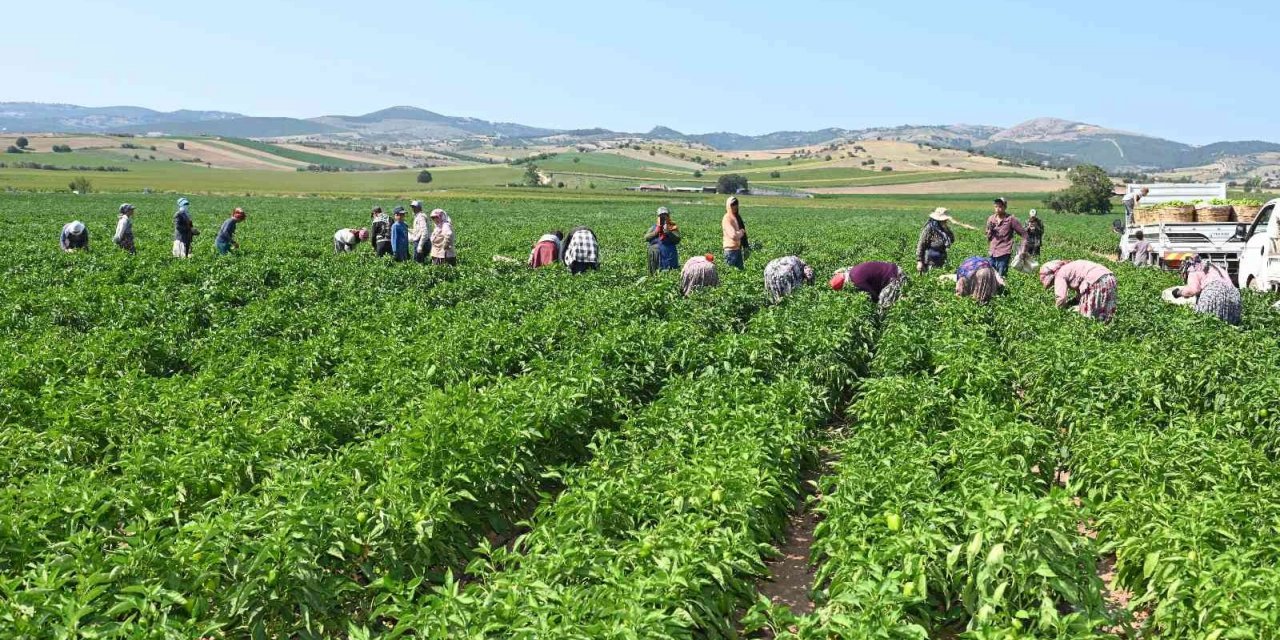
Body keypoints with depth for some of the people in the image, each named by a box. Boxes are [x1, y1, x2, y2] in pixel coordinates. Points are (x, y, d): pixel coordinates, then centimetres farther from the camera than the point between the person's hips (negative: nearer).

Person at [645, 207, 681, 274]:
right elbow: (646, 238, 3)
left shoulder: (673, 227, 4)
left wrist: (668, 232, -18)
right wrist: (656, 232, -7)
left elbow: (677, 240, -8)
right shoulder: (654, 227, 14)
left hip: (668, 257, -3)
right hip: (654, 258, 3)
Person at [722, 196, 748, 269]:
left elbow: (742, 229, 20)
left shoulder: (737, 217, 11)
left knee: (741, 269, 11)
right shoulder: (727, 218, -16)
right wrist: (741, 232, -7)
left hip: (738, 248, 8)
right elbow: (733, 235, -26)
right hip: (730, 250, -8)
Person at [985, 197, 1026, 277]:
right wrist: (990, 230, -4)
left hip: (1004, 254, -5)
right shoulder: (991, 219, 9)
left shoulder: (1011, 220, -4)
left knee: (1001, 277, -5)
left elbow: (1023, 234, 1)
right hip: (992, 253, 5)